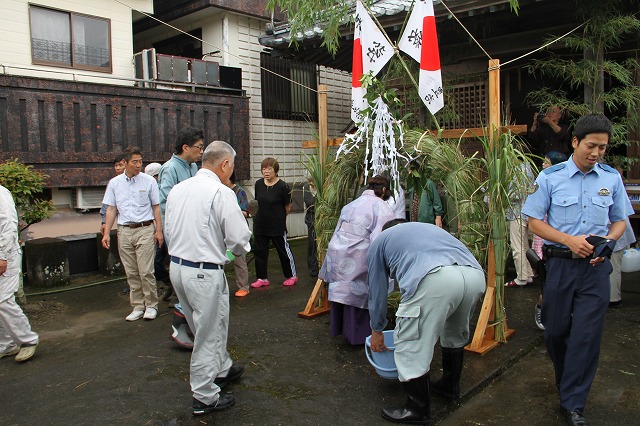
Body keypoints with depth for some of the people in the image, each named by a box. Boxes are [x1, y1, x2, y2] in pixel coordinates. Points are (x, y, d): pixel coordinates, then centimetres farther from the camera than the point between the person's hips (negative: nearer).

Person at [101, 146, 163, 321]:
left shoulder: (149, 181, 0)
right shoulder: (114, 183, 7)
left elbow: (156, 207, 3)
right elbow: (111, 209, 10)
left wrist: (158, 230, -1)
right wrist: (106, 233, 5)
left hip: (145, 230, -3)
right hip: (124, 231, 3)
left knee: (146, 271, -6)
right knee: (131, 273, 8)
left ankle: (151, 305, 9)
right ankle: (138, 306, 19)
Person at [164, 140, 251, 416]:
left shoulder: (177, 189, 6)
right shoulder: (221, 193, -17)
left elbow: (168, 231, 13)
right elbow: (239, 239, -18)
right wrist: (240, 250, 4)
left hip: (176, 267, 8)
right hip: (205, 273, -8)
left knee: (207, 327, 25)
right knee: (208, 334, 8)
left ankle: (222, 370, 46)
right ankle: (205, 398, 23)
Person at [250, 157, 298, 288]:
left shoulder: (282, 187, -15)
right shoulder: (258, 184, 1)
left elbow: (288, 207, -4)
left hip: (277, 225, -5)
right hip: (260, 224, 5)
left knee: (283, 250, 7)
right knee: (259, 251, 8)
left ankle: (292, 276, 24)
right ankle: (262, 278, 21)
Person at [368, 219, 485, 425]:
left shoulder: (380, 241, 28)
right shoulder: (428, 227, 42)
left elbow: (377, 290, 30)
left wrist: (376, 330, 44)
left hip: (435, 279, -7)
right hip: (475, 275, 7)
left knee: (411, 346, 10)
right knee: (455, 335, 31)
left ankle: (418, 409, 22)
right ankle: (450, 385, 48)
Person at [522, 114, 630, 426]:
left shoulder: (612, 178, 5)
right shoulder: (550, 177, -2)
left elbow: (619, 221, 14)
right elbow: (534, 222, -1)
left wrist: (607, 241, -8)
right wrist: (569, 240, -15)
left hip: (596, 267, 1)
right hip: (561, 263, -1)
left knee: (587, 335, -2)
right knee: (555, 330, 10)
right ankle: (567, 381, 38)